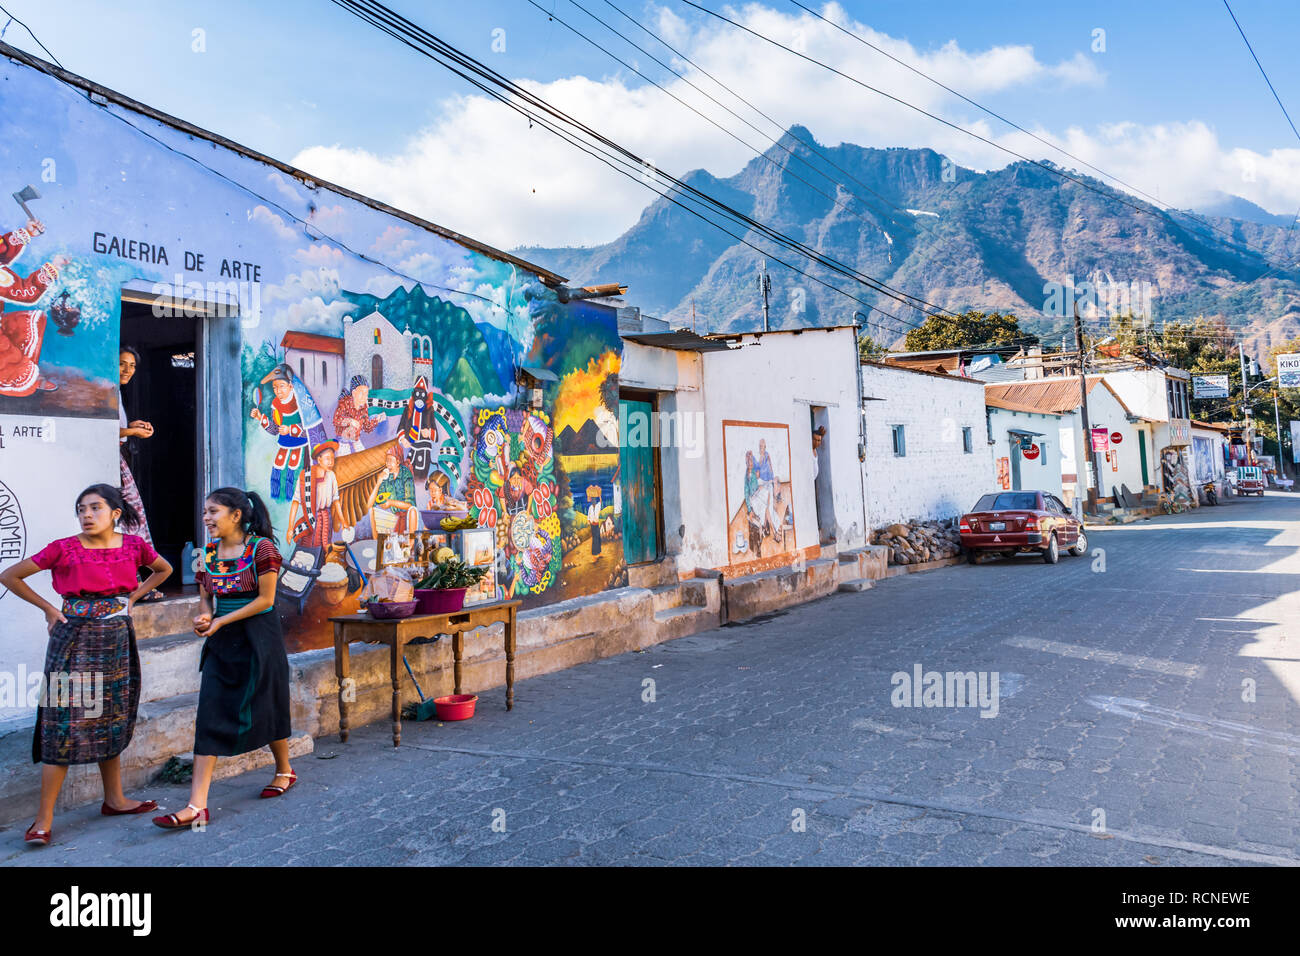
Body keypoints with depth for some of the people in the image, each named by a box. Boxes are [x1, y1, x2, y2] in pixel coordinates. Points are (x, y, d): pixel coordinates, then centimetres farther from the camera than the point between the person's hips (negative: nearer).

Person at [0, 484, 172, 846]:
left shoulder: (134, 545, 0)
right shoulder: (64, 549, -7)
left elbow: (163, 570, 19)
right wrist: (47, 608, -3)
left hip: (117, 640, 4)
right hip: (74, 639, -3)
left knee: (112, 720, 13)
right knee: (65, 723, -5)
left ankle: (114, 799, 25)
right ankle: (44, 819, 2)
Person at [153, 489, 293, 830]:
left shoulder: (261, 547, -12)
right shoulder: (208, 551, 6)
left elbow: (265, 599, -12)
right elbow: (205, 597, 15)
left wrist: (221, 621, -14)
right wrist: (203, 617, -7)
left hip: (259, 637, -5)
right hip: (222, 641, 5)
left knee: (265, 707, 9)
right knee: (209, 715, -2)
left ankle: (284, 771, 34)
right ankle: (197, 804, -2)